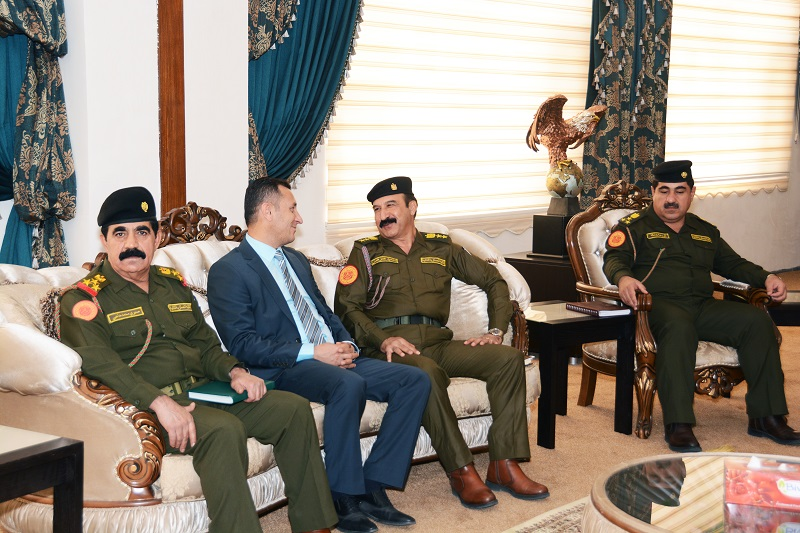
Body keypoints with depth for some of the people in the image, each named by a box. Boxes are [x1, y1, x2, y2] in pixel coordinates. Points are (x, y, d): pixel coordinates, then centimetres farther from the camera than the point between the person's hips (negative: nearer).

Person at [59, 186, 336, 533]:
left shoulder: (173, 284, 20)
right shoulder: (85, 299, -3)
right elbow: (100, 365, -19)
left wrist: (235, 373, 1)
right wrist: (160, 402, -31)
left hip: (203, 391, 8)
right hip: (146, 408, -7)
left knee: (294, 408, -4)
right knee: (224, 429, -34)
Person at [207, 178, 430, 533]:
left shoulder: (297, 261, 23)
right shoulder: (229, 271, -5)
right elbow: (242, 344, -14)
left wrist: (345, 343, 3)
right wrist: (311, 352, -19)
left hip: (333, 358, 8)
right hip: (284, 370, -8)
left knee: (415, 380, -10)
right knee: (349, 385, -37)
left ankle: (373, 486, -12)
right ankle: (342, 497, -22)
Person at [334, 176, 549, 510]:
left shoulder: (441, 248, 21)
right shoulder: (365, 252, 14)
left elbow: (493, 280, 22)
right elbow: (346, 307, 2)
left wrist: (496, 331, 7)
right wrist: (383, 339, -16)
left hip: (436, 342, 4)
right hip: (387, 345, -4)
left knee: (509, 358, -18)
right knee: (427, 372, -38)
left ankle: (504, 466, -20)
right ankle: (461, 471, -29)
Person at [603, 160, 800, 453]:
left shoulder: (705, 231, 28)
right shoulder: (634, 226, 11)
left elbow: (732, 264, 30)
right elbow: (614, 259, -4)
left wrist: (766, 278, 11)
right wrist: (624, 278, -28)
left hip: (703, 306, 6)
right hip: (659, 304, -5)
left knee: (757, 321, -18)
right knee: (678, 326, -41)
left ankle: (766, 416, -15)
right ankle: (678, 425, -43)